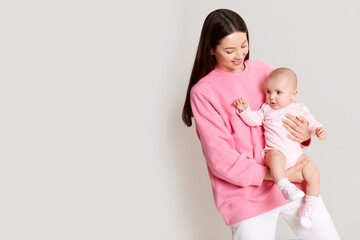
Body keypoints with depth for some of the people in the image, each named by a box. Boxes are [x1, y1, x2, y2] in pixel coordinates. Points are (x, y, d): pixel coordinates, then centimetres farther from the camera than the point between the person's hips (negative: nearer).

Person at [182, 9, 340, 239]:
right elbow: (219, 157, -11)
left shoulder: (264, 71, 7)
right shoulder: (202, 92, -6)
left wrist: (305, 134, -8)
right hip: (245, 190, -4)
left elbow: (291, 114, 17)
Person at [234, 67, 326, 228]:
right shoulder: (266, 109, 10)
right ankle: (286, 187, -45)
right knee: (276, 158, -39)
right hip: (274, 151, -2)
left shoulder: (299, 108, 11)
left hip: (296, 153, 3)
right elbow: (253, 120, 1)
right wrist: (244, 110, -14)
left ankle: (309, 207, 5)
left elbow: (311, 122, 14)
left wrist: (318, 130, -6)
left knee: (314, 175, -11)